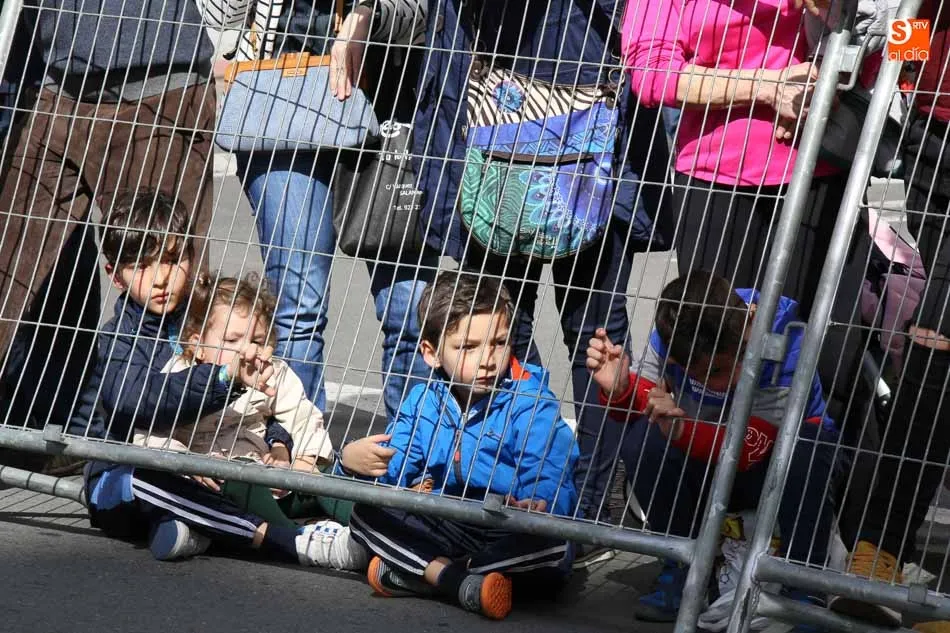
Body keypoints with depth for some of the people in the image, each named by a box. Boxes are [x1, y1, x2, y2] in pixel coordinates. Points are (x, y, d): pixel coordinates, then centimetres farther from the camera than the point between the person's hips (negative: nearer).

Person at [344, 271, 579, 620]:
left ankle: (409, 575, -30)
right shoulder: (424, 400, 5)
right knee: (365, 512, -13)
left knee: (549, 546, -36)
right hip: (443, 528, 4)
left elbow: (550, 482, -22)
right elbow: (393, 471, 2)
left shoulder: (531, 405, -10)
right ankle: (460, 582, -31)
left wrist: (537, 506, -47)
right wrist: (364, 461, -23)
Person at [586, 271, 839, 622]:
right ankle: (685, 567, -9)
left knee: (807, 448, -37)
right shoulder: (674, 331, -19)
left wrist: (682, 431, -48)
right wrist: (620, 390, -33)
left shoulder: (786, 342, -31)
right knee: (643, 437, -26)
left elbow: (750, 448, -33)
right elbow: (642, 402, -9)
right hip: (705, 467, 3)